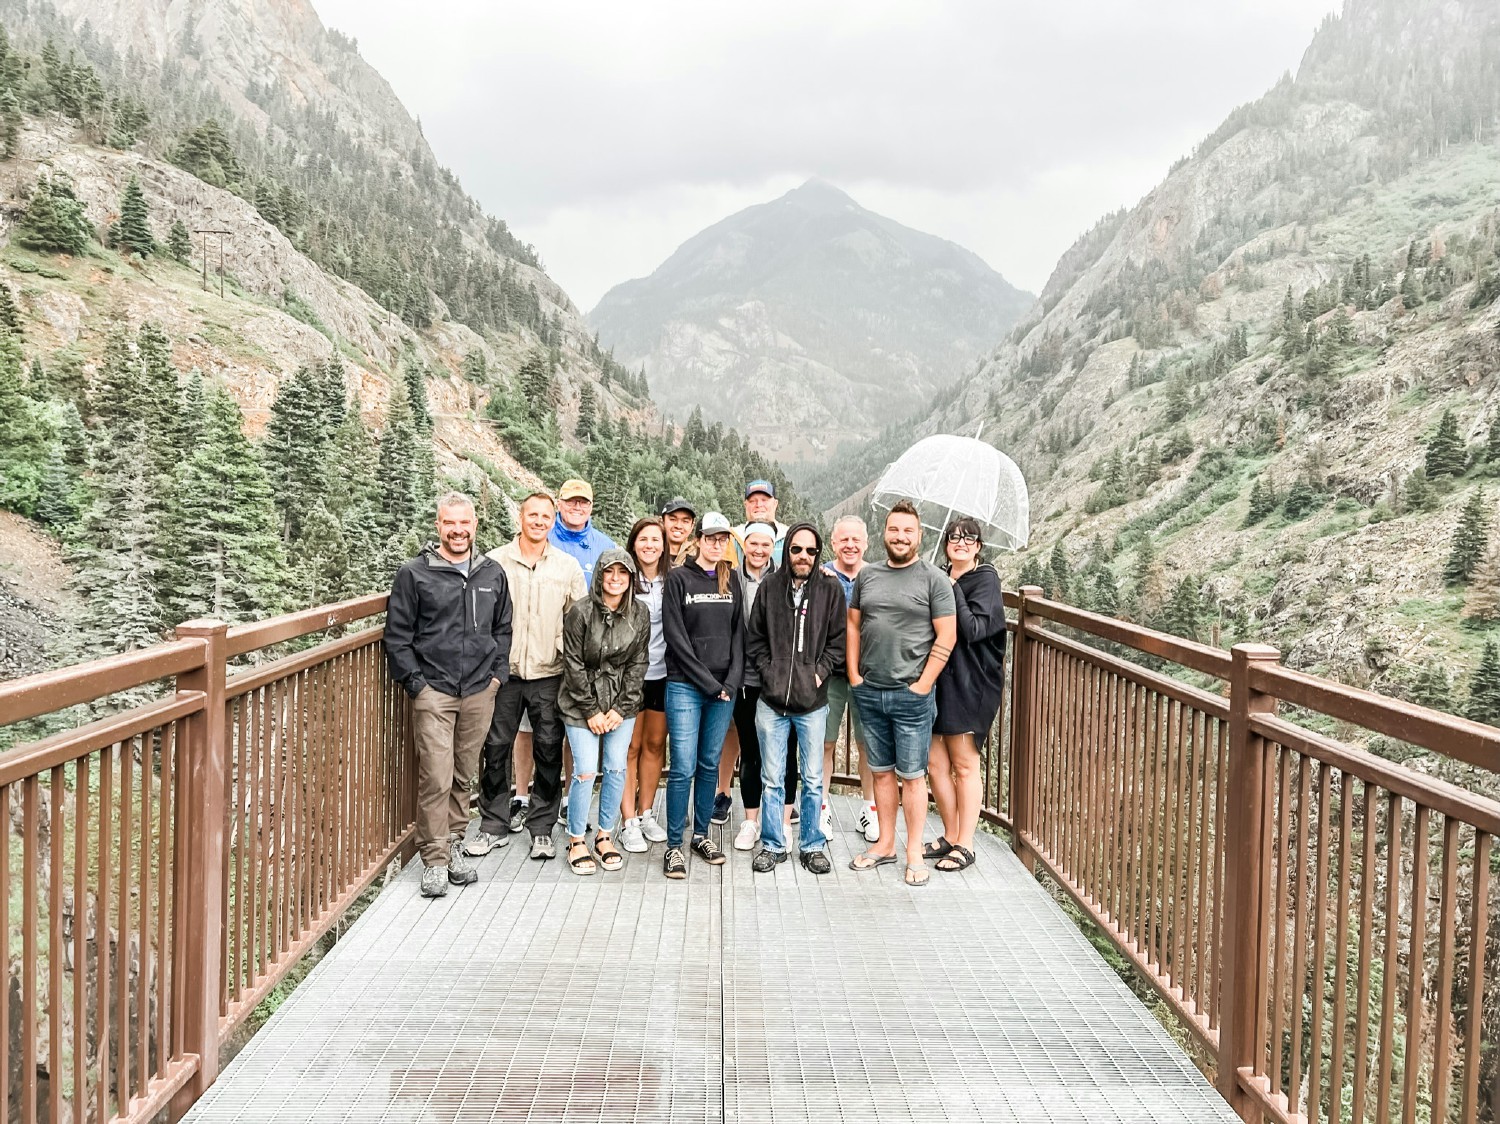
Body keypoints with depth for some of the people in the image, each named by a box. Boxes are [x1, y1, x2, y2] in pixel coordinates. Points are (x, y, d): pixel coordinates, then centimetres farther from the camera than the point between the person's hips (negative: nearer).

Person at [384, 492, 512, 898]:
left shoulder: (493, 575, 9)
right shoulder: (415, 574, -2)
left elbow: (503, 630, 17)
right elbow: (397, 636, -2)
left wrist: (497, 674, 8)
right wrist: (415, 683, -7)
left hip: (479, 692, 4)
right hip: (433, 692, -3)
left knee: (464, 776, 12)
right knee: (436, 778, -5)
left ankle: (453, 845, 26)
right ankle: (435, 859, 6)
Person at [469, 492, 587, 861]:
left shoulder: (568, 566, 4)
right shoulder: (495, 561, 0)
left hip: (549, 674, 1)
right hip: (503, 670, 0)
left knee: (549, 750, 5)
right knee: (496, 747, 6)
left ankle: (541, 828, 19)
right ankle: (494, 826, 21)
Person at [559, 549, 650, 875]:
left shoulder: (640, 614, 0)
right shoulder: (581, 612, -10)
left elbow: (637, 664, 2)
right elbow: (573, 664, -8)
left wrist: (621, 708, -6)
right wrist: (591, 711, -9)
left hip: (621, 703, 3)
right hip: (581, 704, -3)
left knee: (617, 768, 4)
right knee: (585, 771, -7)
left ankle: (605, 836, 20)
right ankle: (576, 841, 9)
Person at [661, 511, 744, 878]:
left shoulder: (731, 580, 11)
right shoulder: (679, 578, -2)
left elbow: (739, 633, 9)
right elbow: (676, 637, -8)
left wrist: (732, 680, -5)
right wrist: (708, 682, -11)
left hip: (724, 688, 4)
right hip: (685, 686, -4)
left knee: (710, 764, 12)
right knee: (683, 767, -6)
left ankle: (702, 834, 25)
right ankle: (674, 846, 4)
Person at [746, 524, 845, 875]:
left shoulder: (830, 589, 1)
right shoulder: (770, 587, 3)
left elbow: (839, 640, 3)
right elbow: (754, 638, 8)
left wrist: (820, 673, -7)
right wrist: (769, 672, -3)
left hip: (812, 702, -1)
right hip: (772, 700, 1)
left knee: (813, 780, 8)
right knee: (772, 779, 8)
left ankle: (812, 845, 23)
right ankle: (773, 845, 22)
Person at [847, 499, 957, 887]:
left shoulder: (934, 579, -5)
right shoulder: (867, 575, 9)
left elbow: (946, 637, -7)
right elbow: (853, 625, 13)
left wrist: (922, 685, -11)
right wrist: (853, 674, 4)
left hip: (911, 695, -4)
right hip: (869, 692, 4)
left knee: (912, 774, 3)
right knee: (881, 770, 14)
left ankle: (914, 853, 13)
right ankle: (886, 844, 26)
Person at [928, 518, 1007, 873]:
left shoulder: (985, 579, -6)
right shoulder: (941, 579, 12)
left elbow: (973, 630, -18)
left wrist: (953, 590, -15)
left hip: (969, 683, -6)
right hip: (939, 680, 6)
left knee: (964, 765, 2)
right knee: (936, 762, 9)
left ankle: (965, 845, 13)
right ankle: (950, 836, 23)